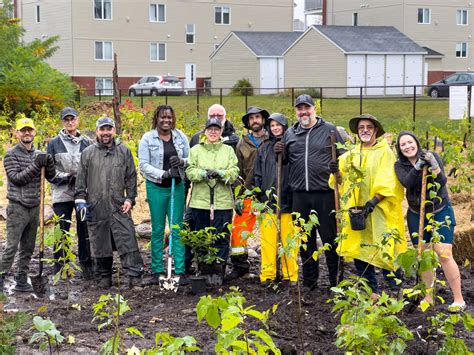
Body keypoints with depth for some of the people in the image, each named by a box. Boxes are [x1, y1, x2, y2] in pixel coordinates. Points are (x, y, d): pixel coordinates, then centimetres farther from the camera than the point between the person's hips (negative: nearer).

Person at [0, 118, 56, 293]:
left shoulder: (38, 154, 11)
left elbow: (51, 176, 8)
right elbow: (16, 178, -16)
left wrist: (49, 162, -12)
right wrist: (36, 165, -22)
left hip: (34, 207, 6)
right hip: (17, 208, -6)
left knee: (28, 248, 9)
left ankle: (21, 281, 16)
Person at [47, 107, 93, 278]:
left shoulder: (86, 143, 8)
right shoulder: (55, 143, 4)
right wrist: (65, 177, -9)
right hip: (62, 194, -1)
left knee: (84, 230, 5)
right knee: (62, 231, 0)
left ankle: (86, 265, 14)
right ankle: (60, 268, 7)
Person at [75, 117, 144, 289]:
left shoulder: (124, 151, 8)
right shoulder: (88, 153, 7)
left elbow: (131, 177, 10)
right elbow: (81, 180, 7)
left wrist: (130, 198, 2)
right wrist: (81, 200, 0)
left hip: (119, 206, 0)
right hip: (96, 207, 1)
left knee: (127, 241, -8)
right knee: (100, 244, 6)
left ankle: (134, 275, -8)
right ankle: (104, 277, 18)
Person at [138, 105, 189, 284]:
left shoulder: (180, 136, 7)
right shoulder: (148, 138, -2)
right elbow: (144, 165, -7)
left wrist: (181, 162, -12)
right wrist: (164, 173, -18)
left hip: (177, 186, 2)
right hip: (156, 187, -2)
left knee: (177, 229, 3)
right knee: (157, 230, 4)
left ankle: (180, 270, 7)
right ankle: (157, 270, 11)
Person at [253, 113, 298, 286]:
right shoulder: (264, 148, 13)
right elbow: (257, 174, 15)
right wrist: (258, 195, 7)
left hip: (288, 199, -2)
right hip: (268, 199, 3)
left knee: (289, 238, 0)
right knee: (268, 239, 1)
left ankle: (290, 275, 7)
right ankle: (267, 274, 6)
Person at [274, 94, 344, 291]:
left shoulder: (329, 130, 3)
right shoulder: (290, 133, 13)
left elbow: (343, 155, 5)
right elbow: (285, 161, 22)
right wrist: (279, 153, 1)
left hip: (325, 193, -3)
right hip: (300, 194, 4)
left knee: (330, 238, 2)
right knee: (305, 240, 11)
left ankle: (336, 281, 12)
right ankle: (309, 281, 22)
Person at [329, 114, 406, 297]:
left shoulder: (385, 153, -2)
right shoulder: (351, 155, 14)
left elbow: (387, 183, -11)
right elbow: (343, 181, 16)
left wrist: (373, 201, -23)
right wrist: (337, 173, -6)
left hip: (379, 211, -5)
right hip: (356, 210, 5)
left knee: (383, 250, -6)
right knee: (359, 249, 5)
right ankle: (370, 290, 15)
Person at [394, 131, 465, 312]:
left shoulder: (433, 156, -8)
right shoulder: (400, 165, -3)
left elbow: (441, 182, -18)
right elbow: (407, 183, -22)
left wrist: (433, 165, -32)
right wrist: (417, 167, -36)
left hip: (441, 212, -3)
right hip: (416, 215, 3)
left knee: (444, 255, -11)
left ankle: (458, 299, -4)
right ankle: (428, 297, 21)